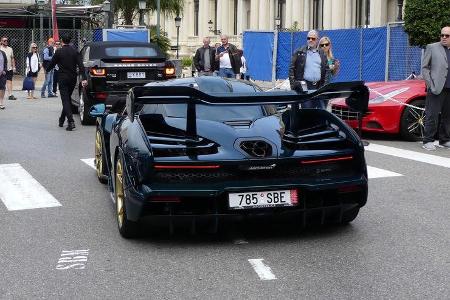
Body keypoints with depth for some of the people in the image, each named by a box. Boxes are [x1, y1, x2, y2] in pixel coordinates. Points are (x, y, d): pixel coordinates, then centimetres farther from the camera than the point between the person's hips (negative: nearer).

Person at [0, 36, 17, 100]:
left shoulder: (10, 49, 12)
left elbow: (12, 58, 16)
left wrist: (14, 67, 10)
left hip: (9, 68, 2)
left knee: (9, 81, -5)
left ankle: (10, 95, -10)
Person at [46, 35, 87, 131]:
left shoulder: (59, 52, -7)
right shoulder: (75, 52, 1)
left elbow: (52, 64, 2)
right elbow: (81, 66, -8)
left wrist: (47, 70, 24)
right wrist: (84, 78, -12)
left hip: (63, 78, -4)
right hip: (73, 79, 4)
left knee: (65, 100, -6)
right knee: (67, 98, 18)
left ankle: (71, 121, -21)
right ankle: (62, 120, 29)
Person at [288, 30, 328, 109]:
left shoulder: (322, 54, 15)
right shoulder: (299, 52, 6)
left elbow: (326, 70, 14)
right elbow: (291, 69, 2)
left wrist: (325, 85, 1)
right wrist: (293, 84, -8)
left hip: (319, 87, 3)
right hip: (304, 86, -3)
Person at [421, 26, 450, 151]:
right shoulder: (432, 47, 5)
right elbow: (424, 68, 2)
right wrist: (430, 85, -8)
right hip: (436, 89, -4)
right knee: (432, 116, -4)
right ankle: (428, 141, 1)